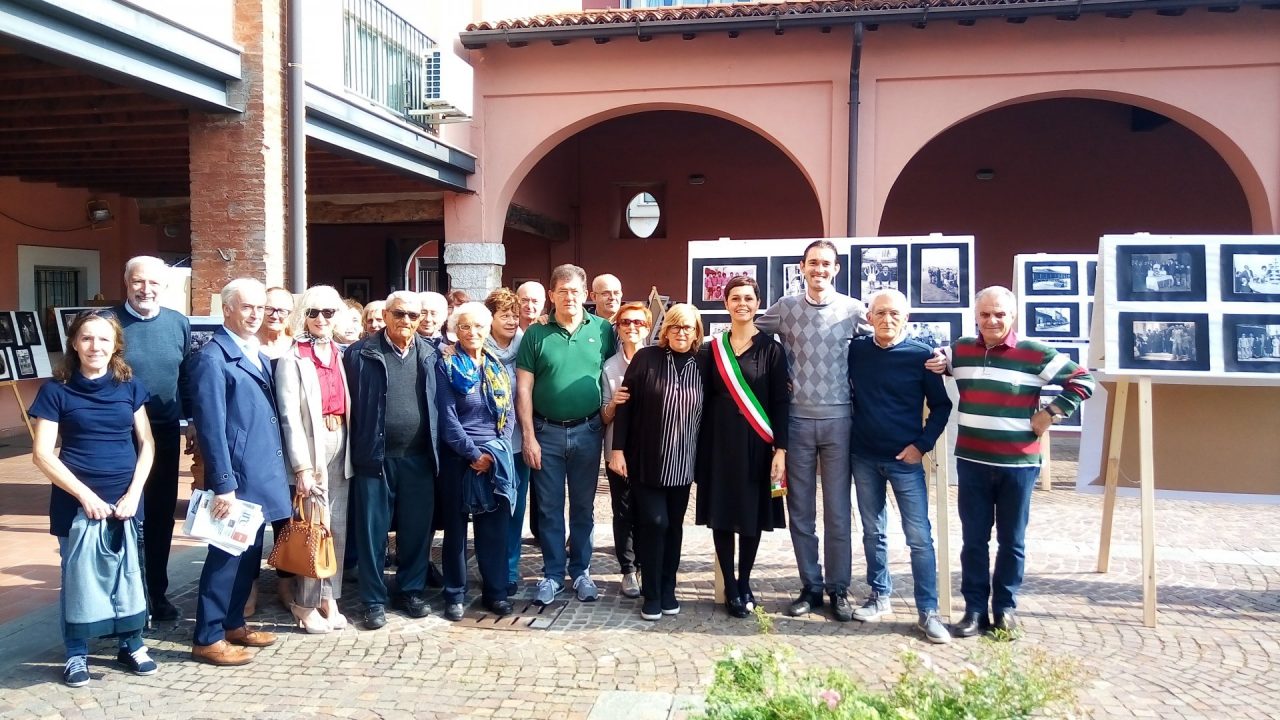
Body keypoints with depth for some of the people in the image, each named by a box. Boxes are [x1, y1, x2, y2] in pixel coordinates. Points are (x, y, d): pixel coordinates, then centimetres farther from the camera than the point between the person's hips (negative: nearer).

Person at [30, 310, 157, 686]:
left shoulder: (129, 386, 3)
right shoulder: (56, 390, -4)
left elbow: (146, 443, 5)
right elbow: (43, 454, -7)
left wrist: (134, 493, -6)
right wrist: (86, 495, -12)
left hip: (125, 499, 2)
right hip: (78, 501, -2)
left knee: (128, 571, 10)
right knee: (79, 574, 6)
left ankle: (131, 644, 25)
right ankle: (76, 653, 21)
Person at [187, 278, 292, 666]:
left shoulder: (260, 356, 14)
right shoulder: (212, 357, -12)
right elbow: (210, 426, -17)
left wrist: (276, 473, 11)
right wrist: (224, 484, -20)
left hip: (261, 475, 8)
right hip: (235, 478, -8)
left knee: (249, 554, 17)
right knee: (226, 556, 1)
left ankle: (233, 623, 30)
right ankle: (208, 638, 13)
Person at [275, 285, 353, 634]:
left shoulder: (341, 355, 11)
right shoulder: (293, 359, -5)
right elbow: (289, 416, -11)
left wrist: (352, 451, 5)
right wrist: (302, 466, -15)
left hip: (341, 448, 5)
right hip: (311, 447, -5)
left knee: (338, 526, 8)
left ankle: (329, 599, 19)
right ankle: (306, 604, 11)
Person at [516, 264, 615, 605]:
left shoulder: (603, 330, 0)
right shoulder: (536, 334, -2)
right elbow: (523, 388, -3)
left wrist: (608, 423, -2)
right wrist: (529, 436, -7)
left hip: (587, 430, 1)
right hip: (546, 432, -1)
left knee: (583, 507, 12)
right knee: (550, 508, 8)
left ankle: (581, 571, 25)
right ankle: (552, 574, 20)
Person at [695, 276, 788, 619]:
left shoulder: (770, 349, 0)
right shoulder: (713, 349, 6)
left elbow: (781, 402, -2)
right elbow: (705, 400, 7)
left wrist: (780, 449, -10)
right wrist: (702, 447, 2)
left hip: (756, 443, -2)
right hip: (720, 441, 2)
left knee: (752, 512, 5)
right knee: (721, 513, 3)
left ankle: (744, 583, 20)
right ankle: (730, 586, 15)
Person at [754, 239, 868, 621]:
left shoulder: (853, 309, 1)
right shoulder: (784, 308, 3)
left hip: (838, 420, -1)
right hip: (798, 420, 1)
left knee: (838, 510, 4)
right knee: (800, 509, 7)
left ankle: (839, 589, 16)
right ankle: (810, 587, 19)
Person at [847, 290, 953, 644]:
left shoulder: (921, 355, -7)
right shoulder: (855, 349, 0)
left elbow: (941, 405, 0)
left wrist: (922, 445, -8)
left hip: (905, 459, -3)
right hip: (864, 457, 3)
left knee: (919, 537, -3)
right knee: (873, 532, 13)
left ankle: (928, 611, 4)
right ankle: (880, 596, 27)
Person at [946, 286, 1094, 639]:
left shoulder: (1035, 353, -5)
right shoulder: (959, 350, 6)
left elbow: (1083, 381, -2)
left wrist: (1050, 414, -8)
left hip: (1018, 464, -2)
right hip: (971, 462, 2)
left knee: (1012, 540, 10)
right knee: (974, 539, 7)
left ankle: (1005, 607, 23)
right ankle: (975, 609, 16)